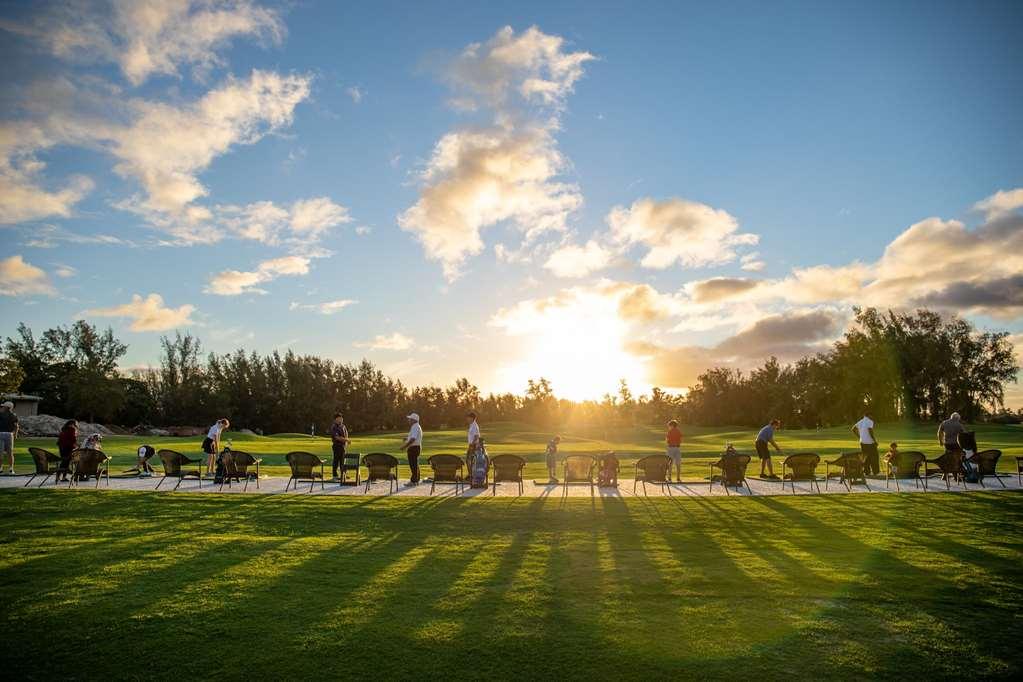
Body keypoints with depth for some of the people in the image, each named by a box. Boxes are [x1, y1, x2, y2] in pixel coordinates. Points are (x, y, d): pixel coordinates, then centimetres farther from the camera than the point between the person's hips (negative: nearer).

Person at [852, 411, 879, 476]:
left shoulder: (860, 422, 11)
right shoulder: (870, 421, -10)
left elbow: (853, 429, 13)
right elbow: (870, 431, -21)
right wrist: (875, 440, -14)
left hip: (862, 442, 7)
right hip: (870, 442, -6)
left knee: (865, 457, 13)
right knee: (874, 457, 4)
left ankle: (866, 472, 14)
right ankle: (875, 472, 9)